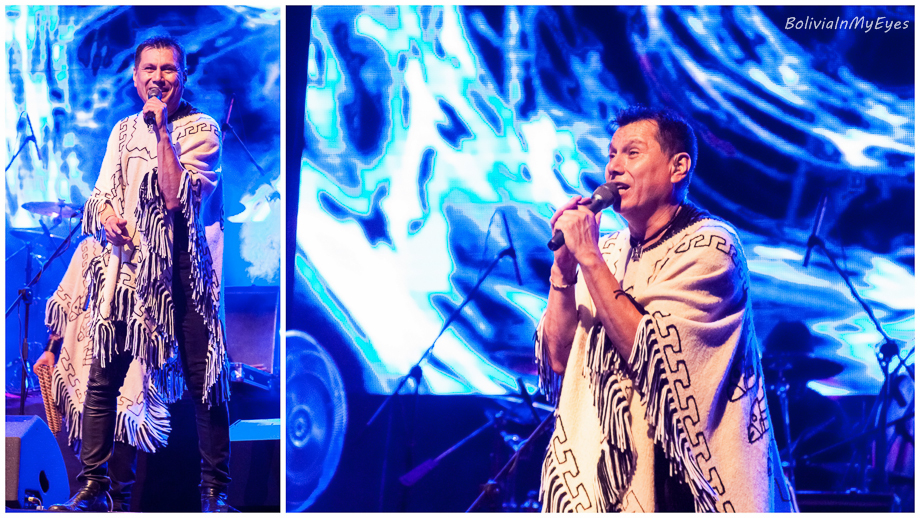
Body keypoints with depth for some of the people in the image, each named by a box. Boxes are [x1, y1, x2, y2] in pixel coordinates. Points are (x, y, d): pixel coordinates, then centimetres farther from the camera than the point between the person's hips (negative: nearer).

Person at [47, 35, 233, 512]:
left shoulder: (201, 129, 0)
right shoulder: (123, 130, 17)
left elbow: (178, 197, -12)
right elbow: (99, 192, 15)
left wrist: (163, 131, -14)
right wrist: (106, 213, -7)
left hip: (182, 271, -4)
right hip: (125, 266, 4)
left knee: (205, 382, -3)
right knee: (102, 379, 1)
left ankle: (215, 491, 6)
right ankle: (92, 488, 10)